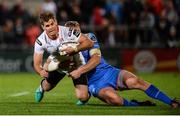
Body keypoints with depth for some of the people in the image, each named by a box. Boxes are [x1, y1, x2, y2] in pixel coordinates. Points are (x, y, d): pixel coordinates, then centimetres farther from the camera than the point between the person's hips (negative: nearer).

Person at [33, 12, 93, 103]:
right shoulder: (40, 41, -24)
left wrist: (74, 49, -46)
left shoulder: (68, 32, -33)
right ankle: (41, 87, 59)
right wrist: (41, 71, -46)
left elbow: (89, 43, -29)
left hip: (76, 64, -3)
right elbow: (37, 64, -22)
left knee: (82, 97, -13)